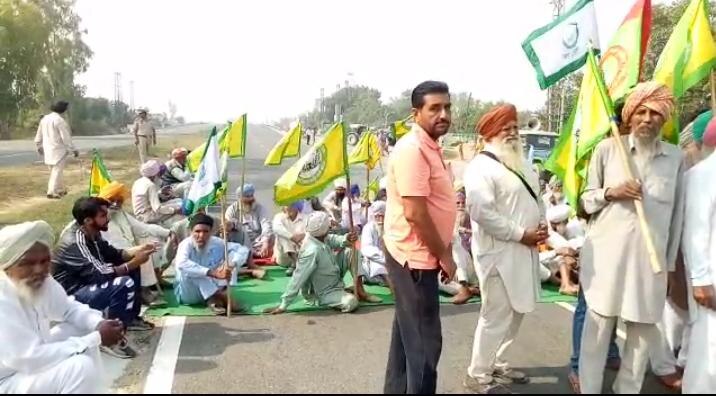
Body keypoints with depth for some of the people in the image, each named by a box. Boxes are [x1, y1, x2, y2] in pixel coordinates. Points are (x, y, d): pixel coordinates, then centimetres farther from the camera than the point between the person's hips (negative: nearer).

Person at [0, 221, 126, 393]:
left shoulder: (42, 282, -7)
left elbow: (69, 309, 8)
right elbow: (31, 358, -32)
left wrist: (99, 324, -13)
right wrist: (97, 339, -28)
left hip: (30, 359, 9)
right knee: (79, 367, -24)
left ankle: (89, 389, 17)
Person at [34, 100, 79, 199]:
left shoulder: (44, 119, 10)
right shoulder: (60, 121, -16)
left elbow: (39, 134, 20)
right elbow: (66, 138, -16)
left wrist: (39, 146, 33)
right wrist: (73, 150, -9)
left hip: (48, 149, 8)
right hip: (58, 150, -8)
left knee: (54, 170, 18)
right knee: (57, 171, -3)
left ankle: (61, 189, 27)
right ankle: (52, 192, -5)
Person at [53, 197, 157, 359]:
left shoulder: (91, 233, -2)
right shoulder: (74, 242, -29)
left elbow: (112, 253, 11)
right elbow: (100, 275, -31)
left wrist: (136, 252, -7)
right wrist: (135, 262, -24)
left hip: (89, 282, 10)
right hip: (73, 296, -10)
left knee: (131, 268, 11)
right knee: (124, 284, -30)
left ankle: (131, 318, 20)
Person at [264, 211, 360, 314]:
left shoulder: (318, 237, -14)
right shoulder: (312, 251, -37)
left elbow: (332, 240, 4)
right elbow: (298, 278, -36)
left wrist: (346, 239, -21)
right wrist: (283, 305, -34)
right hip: (323, 293, -9)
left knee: (349, 251, 4)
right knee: (351, 302, -31)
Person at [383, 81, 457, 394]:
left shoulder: (431, 147, 12)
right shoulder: (412, 149, -20)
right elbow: (415, 213, -25)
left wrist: (443, 250, 14)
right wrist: (444, 255, -15)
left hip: (417, 256, 10)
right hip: (415, 257, -10)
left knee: (408, 335, 19)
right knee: (425, 341, 0)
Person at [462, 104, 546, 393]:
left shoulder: (522, 165, 16)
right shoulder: (481, 166, -14)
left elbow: (534, 199, 24)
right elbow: (481, 212, -24)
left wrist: (542, 225, 4)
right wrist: (521, 234, -18)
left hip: (524, 250, 9)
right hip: (499, 252, -9)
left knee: (516, 312, 16)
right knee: (496, 316, -3)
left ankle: (497, 364, 33)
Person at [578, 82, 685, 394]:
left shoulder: (676, 157, 5)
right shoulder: (607, 148, 0)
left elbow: (677, 214, 9)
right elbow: (585, 199, 6)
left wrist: (669, 262, 10)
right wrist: (610, 192, -14)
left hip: (650, 256, 2)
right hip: (607, 253, -2)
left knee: (643, 330, 11)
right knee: (599, 327, 3)